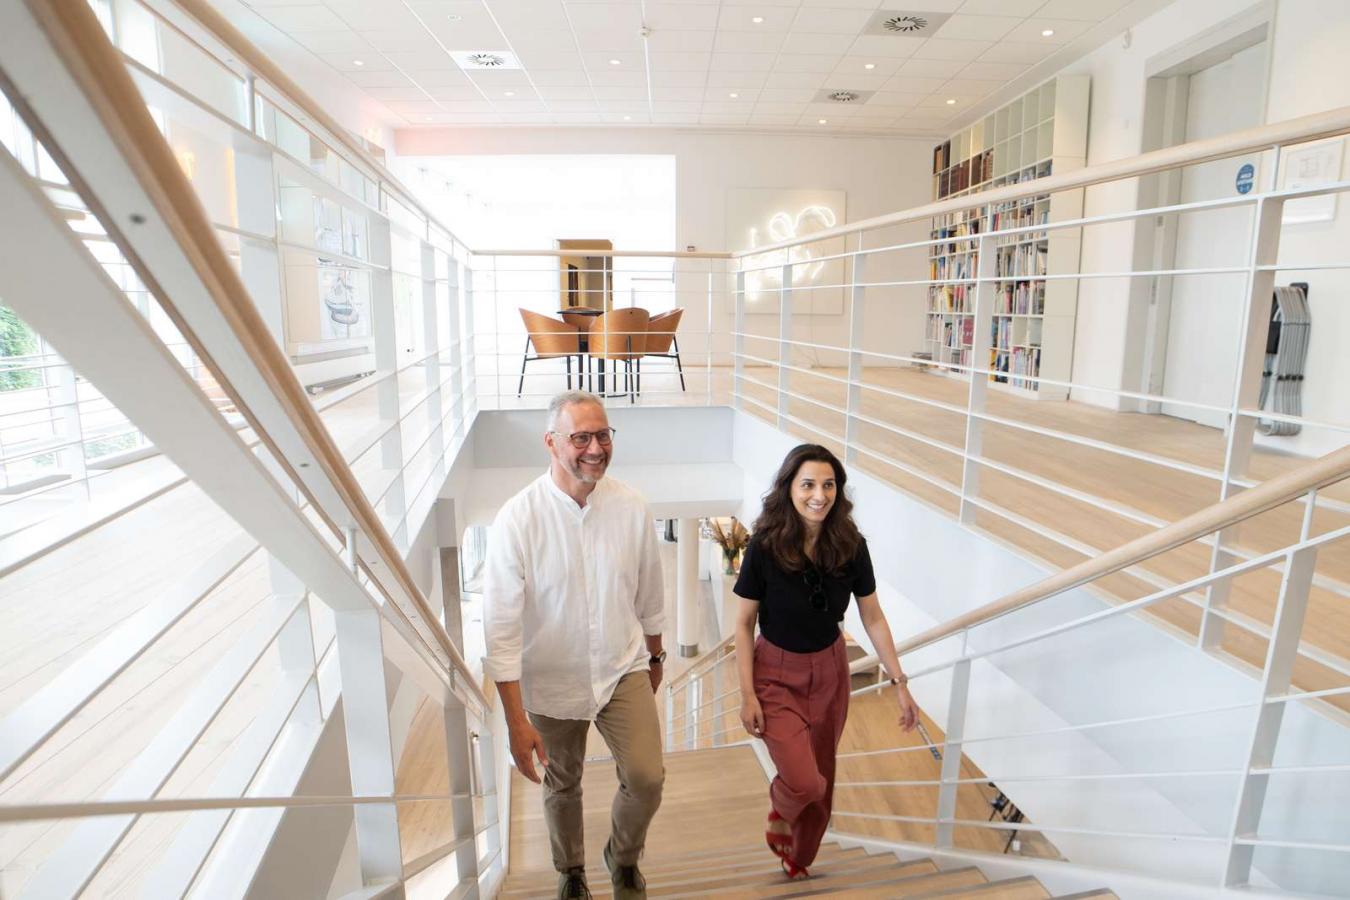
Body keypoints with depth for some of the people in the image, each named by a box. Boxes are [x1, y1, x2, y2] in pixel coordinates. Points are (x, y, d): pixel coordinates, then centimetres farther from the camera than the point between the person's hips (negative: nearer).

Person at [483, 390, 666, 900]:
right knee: (562, 785, 19)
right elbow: (501, 626, -19)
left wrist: (654, 657, 14)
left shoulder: (632, 508, -12)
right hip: (552, 682, -1)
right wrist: (516, 720, -19)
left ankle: (623, 858, 32)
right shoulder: (518, 519, -21)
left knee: (646, 778, -4)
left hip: (624, 671, 2)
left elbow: (649, 594, 3)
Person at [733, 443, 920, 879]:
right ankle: (779, 810, 26)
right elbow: (743, 624, -12)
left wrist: (900, 682, -2)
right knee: (804, 782, -13)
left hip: (830, 671, 3)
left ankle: (799, 857, 48)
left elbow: (873, 619, -2)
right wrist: (747, 694, -12)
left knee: (821, 781, 18)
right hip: (777, 674, -3)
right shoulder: (764, 547, -21)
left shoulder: (851, 546, -14)